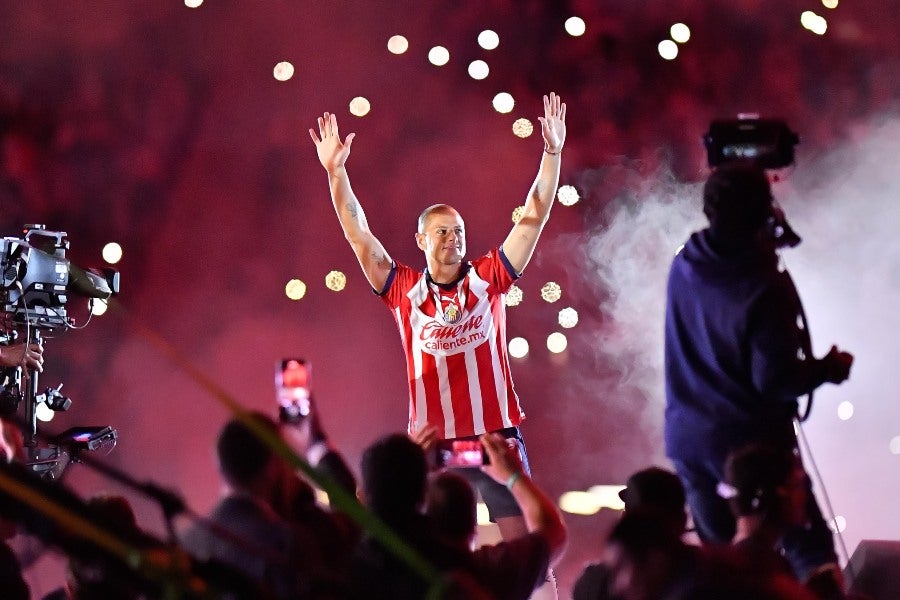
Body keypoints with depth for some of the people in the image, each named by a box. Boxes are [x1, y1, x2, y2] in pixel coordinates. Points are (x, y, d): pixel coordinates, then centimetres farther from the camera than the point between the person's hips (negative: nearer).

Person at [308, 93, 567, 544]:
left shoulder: (487, 279, 3)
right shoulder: (405, 291, 4)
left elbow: (534, 218, 1)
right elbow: (358, 235, 1)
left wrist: (552, 154, -5)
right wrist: (335, 171, -6)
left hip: (496, 436, 0)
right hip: (434, 443, 0)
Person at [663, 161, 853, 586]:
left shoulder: (684, 268, -1)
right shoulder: (765, 286, -20)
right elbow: (775, 381, -19)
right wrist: (827, 369, -2)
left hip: (689, 442, 6)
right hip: (752, 444, -6)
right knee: (812, 556, -2)